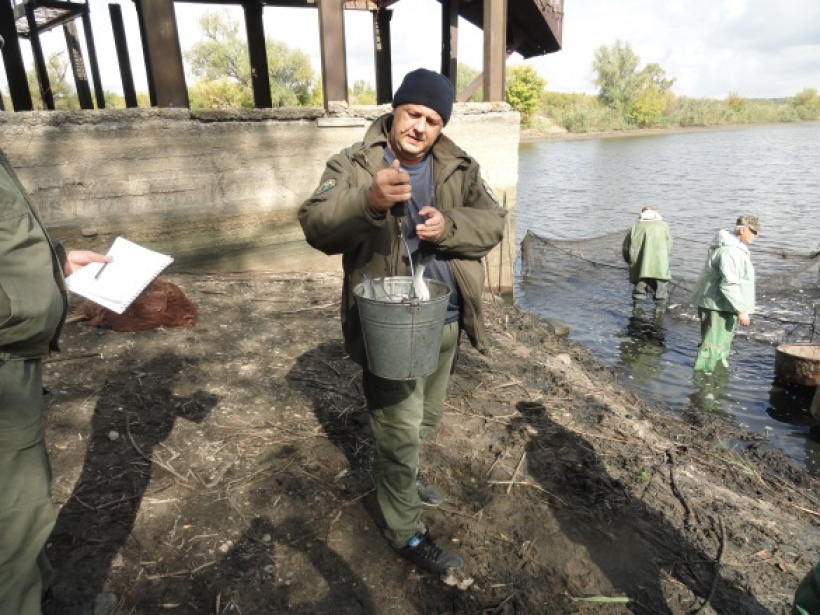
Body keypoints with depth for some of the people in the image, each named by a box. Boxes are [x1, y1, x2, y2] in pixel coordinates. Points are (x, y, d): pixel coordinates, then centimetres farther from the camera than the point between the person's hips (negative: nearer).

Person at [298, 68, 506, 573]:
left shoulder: (460, 168, 4)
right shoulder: (353, 165, -9)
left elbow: (493, 221, -2)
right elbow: (317, 227, -24)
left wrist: (449, 226, -23)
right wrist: (369, 200, -43)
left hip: (445, 321, 6)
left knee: (426, 419, 25)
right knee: (400, 431, 2)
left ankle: (403, 476, 53)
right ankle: (407, 532, 24)